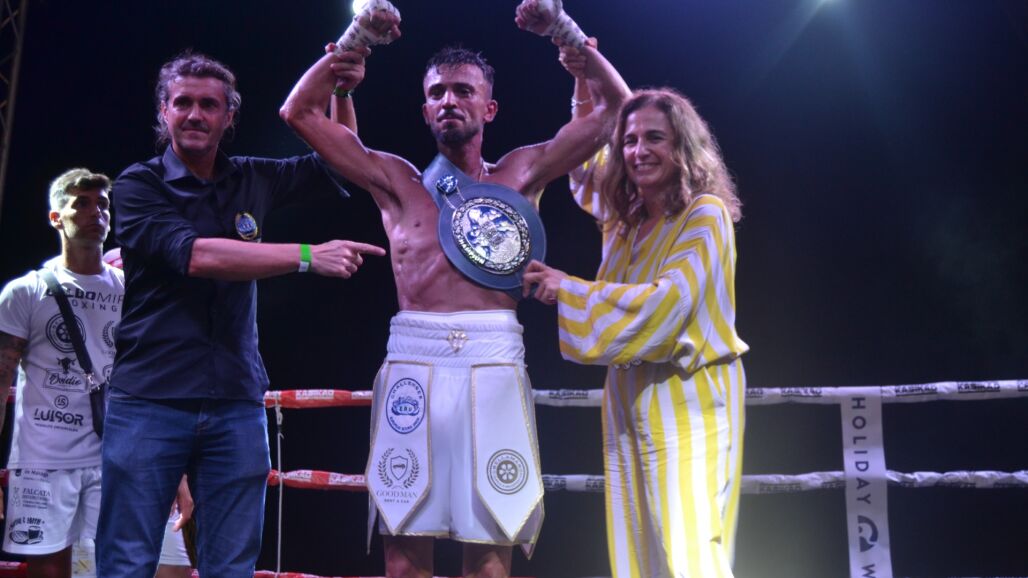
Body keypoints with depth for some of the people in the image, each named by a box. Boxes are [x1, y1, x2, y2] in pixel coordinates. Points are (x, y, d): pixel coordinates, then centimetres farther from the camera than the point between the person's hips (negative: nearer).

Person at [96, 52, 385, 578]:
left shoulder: (252, 179, 12)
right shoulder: (138, 185, 0)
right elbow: (195, 255, -16)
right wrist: (309, 255, -19)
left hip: (236, 405, 3)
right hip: (149, 400, -3)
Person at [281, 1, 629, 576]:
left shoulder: (520, 174, 15)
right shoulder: (398, 180, 15)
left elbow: (612, 102, 17)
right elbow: (300, 112, 15)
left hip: (494, 361, 0)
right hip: (413, 361, 1)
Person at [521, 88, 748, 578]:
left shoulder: (705, 214, -8)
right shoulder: (625, 220, 11)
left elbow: (670, 300, -21)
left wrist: (569, 290, -18)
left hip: (687, 399, -7)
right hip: (629, 399, 7)